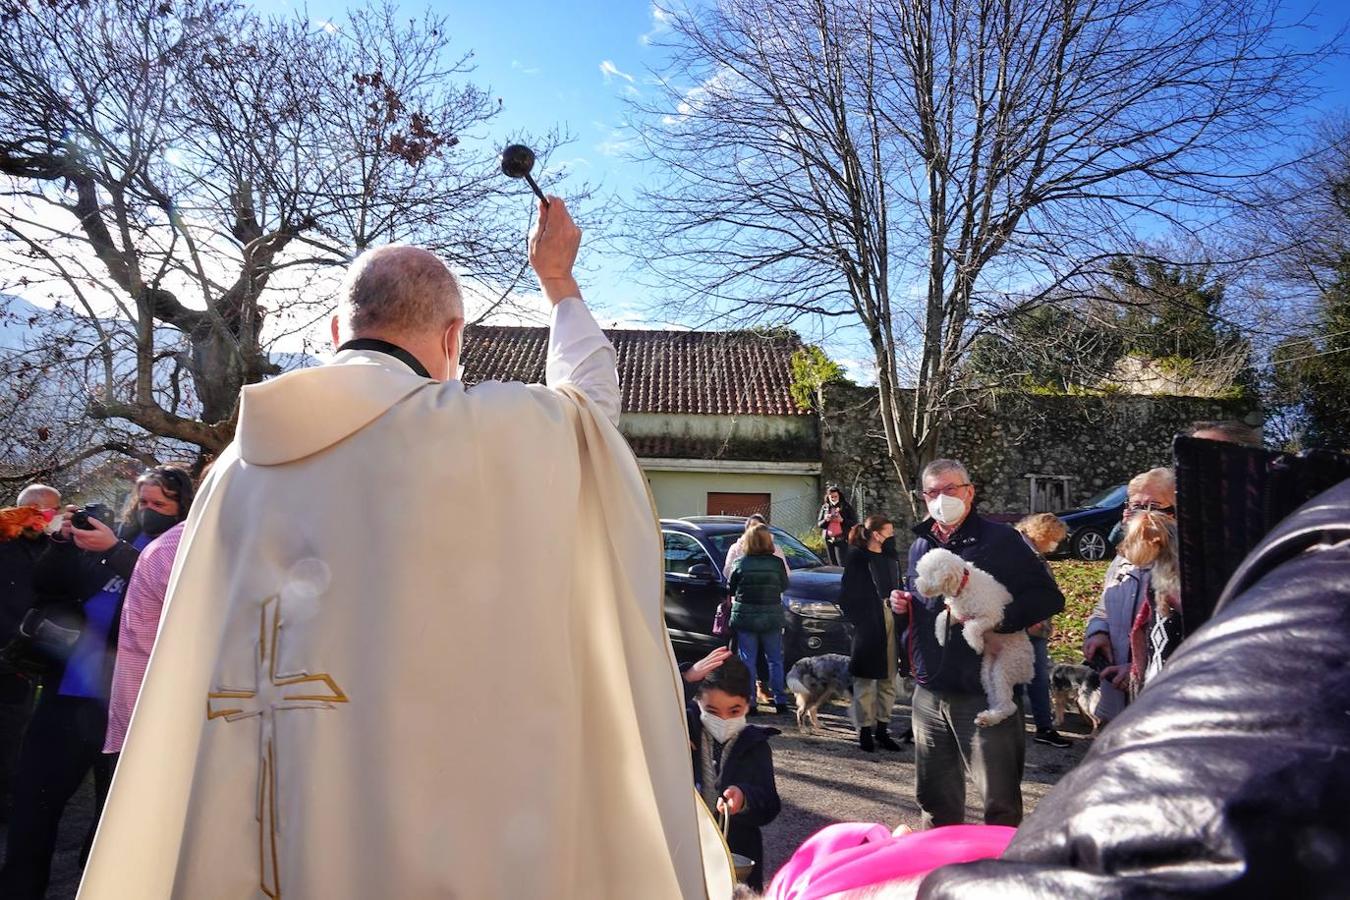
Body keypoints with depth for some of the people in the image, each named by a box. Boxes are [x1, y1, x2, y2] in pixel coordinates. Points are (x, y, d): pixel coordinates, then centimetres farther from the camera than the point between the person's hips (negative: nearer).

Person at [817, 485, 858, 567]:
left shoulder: (846, 506, 1)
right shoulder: (825, 507, 10)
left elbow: (854, 522, -2)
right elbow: (818, 524, 11)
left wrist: (842, 520, -17)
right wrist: (826, 520, -9)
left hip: (841, 539, -4)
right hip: (828, 539, 4)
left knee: (842, 565, -11)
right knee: (833, 565, 7)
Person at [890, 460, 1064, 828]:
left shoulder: (1000, 539, -6)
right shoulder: (920, 544, 14)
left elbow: (1049, 597, -11)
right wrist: (902, 603, 6)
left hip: (985, 692, -6)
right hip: (929, 691, 6)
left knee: (999, 800, 4)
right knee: (934, 796, 18)